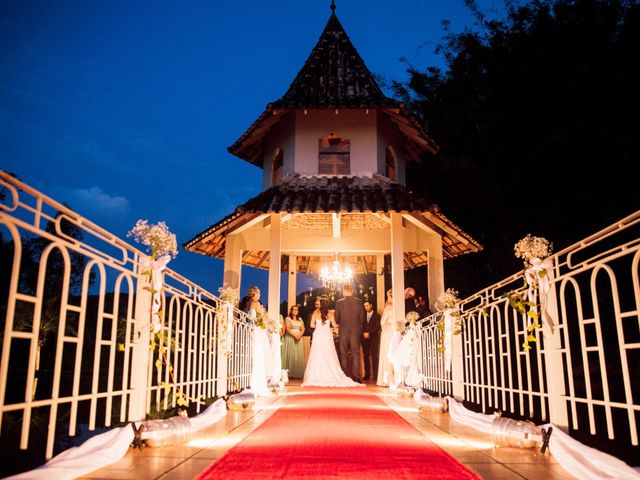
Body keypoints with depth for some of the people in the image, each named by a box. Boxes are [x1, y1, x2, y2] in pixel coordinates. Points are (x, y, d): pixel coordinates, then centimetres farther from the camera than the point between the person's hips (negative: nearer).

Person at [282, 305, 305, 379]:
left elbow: (303, 329, 10)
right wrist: (294, 335, -18)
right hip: (290, 339, -5)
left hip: (299, 339, 5)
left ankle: (298, 373, 1)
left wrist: (299, 335, -9)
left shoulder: (300, 319, 17)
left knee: (298, 356, 0)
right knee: (290, 355, -7)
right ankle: (289, 373, -7)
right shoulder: (288, 318, 2)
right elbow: (287, 329, -8)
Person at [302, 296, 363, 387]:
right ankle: (331, 377, 3)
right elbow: (334, 325, -2)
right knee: (329, 357, 4)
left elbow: (312, 325, 0)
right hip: (327, 336, 0)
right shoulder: (330, 313, -2)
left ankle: (316, 378, 2)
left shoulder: (315, 312, -1)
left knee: (317, 357, 4)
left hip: (318, 336, 0)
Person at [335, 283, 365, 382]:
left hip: (343, 331, -1)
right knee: (355, 354, 4)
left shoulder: (339, 302, -6)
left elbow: (336, 318, 0)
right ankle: (356, 377, 0)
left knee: (344, 354, 7)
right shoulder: (359, 302, -2)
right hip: (356, 331, 1)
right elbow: (362, 318, 2)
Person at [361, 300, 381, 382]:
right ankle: (367, 375, 3)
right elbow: (361, 326, 9)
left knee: (374, 356, -7)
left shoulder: (377, 315, 6)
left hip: (373, 338, -3)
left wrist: (369, 333, -13)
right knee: (366, 356, 0)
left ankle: (375, 375, -7)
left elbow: (377, 327, -4)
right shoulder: (363, 315, 15)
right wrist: (364, 333, -8)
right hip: (365, 338, 3)